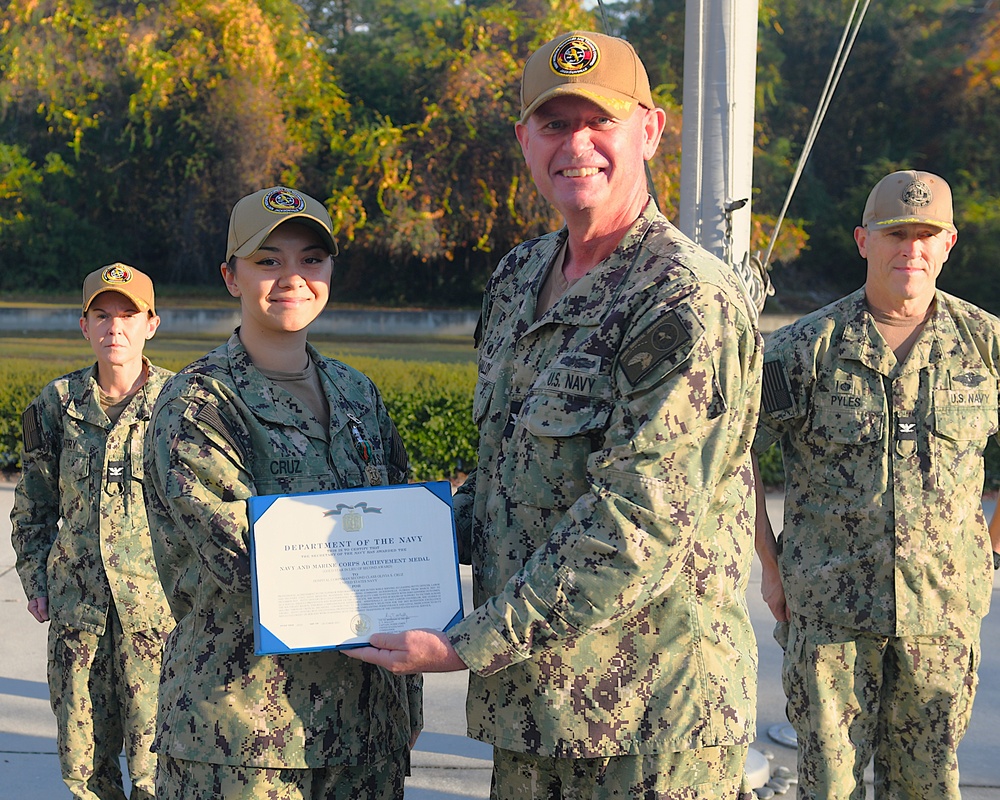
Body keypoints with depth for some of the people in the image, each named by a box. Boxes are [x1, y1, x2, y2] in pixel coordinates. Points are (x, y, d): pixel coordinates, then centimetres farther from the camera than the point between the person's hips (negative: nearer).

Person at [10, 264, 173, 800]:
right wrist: (35, 580, 9)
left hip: (155, 596, -3)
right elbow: (33, 505, 14)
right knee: (82, 755, 10)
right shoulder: (57, 403, 6)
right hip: (75, 598, 3)